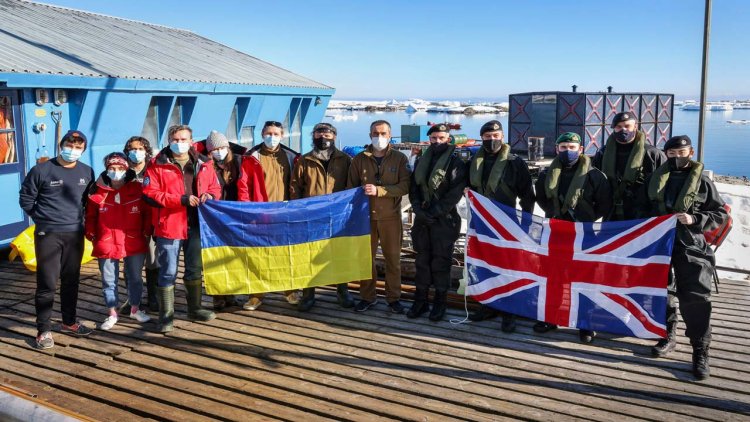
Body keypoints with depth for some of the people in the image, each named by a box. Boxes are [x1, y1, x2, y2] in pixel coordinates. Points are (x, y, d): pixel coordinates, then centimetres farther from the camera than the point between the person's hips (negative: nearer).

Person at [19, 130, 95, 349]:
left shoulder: (87, 172, 4)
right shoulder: (41, 170, -7)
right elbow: (25, 199, 0)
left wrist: (79, 218, 12)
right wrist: (42, 218, 3)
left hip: (75, 234, 4)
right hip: (48, 234, -4)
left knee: (71, 280, 13)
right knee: (47, 283, -2)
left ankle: (69, 322, 28)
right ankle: (44, 330, 7)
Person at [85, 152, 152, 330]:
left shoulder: (137, 188, -5)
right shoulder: (97, 191, -2)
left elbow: (148, 213, 0)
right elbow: (91, 216, 5)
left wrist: (146, 232, -4)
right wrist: (91, 234, -2)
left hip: (134, 244, 0)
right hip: (106, 244, 0)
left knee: (135, 278, 14)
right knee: (109, 281, 9)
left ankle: (135, 309, 32)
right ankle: (112, 314, 24)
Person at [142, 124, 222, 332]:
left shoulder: (203, 164, 8)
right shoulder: (158, 165, -3)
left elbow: (216, 188, 15)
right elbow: (150, 194, -11)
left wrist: (209, 196, -9)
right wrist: (181, 199, -18)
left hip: (196, 225, 4)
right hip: (169, 226, -4)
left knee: (195, 269, 16)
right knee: (168, 272, 3)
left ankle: (194, 308, 33)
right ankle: (166, 315, 14)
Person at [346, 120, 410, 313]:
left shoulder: (400, 158, 0)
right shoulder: (359, 159, 6)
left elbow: (404, 186, -10)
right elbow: (351, 187, 9)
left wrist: (379, 190, -20)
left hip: (390, 216, -1)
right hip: (365, 216, 1)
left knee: (393, 258, 5)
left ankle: (393, 297, 17)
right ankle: (367, 297, 20)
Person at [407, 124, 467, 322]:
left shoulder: (456, 163, -4)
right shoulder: (421, 162, 13)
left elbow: (454, 194, -12)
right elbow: (413, 189, 9)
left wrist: (434, 213, -15)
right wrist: (419, 210, -7)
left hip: (444, 220, -5)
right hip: (422, 220, 5)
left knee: (441, 261, 1)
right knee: (422, 260, 9)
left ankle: (440, 302, 12)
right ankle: (420, 299, 18)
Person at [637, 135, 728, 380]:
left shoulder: (702, 181, 0)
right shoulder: (655, 179, 9)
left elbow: (721, 214, 2)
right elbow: (642, 208, 18)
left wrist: (694, 219, -14)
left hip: (692, 249, -3)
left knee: (695, 299, -7)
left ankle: (700, 352, 3)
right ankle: (668, 337, 29)